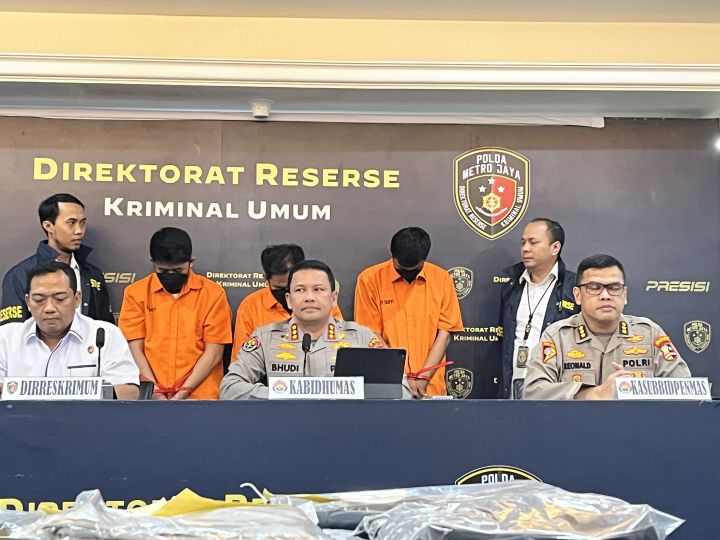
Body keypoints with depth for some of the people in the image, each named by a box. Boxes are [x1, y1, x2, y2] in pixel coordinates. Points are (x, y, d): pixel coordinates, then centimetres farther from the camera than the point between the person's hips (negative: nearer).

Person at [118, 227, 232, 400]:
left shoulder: (213, 293, 3)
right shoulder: (136, 292, 6)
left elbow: (213, 352, 0)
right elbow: (135, 348, 3)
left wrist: (184, 392, -8)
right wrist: (155, 392, -8)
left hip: (199, 397, -1)